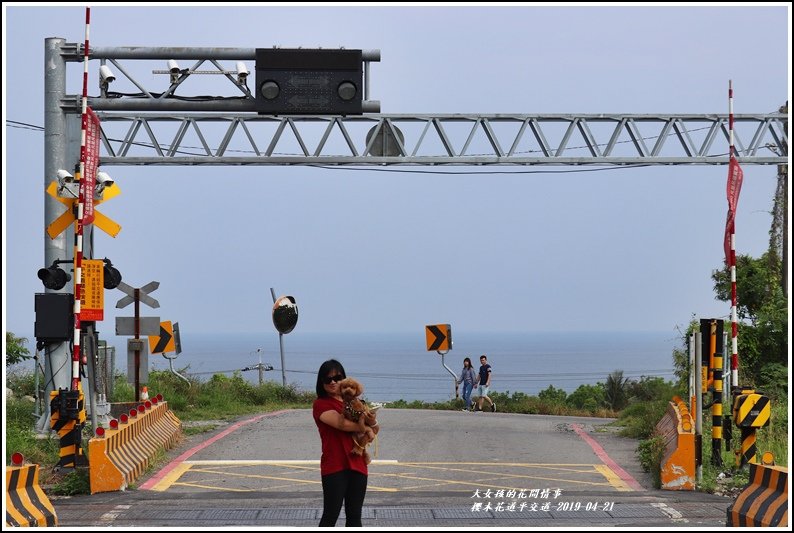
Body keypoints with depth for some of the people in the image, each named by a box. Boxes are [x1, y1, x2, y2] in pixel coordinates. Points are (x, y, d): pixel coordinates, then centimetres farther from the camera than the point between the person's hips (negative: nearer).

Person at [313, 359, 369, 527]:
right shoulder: (321, 404, -4)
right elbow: (341, 423, -18)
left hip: (357, 464, 6)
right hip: (334, 467, -6)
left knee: (354, 515, 10)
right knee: (331, 515, -5)